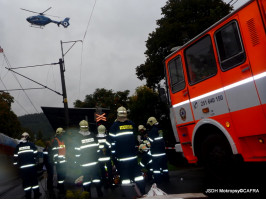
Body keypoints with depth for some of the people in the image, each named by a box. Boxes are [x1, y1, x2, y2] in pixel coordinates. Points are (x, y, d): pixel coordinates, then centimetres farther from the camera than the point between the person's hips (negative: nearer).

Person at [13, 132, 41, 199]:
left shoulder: (18, 146, 6)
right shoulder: (31, 145, 0)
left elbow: (15, 157, 6)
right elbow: (35, 154, -1)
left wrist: (17, 164, 17)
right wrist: (35, 162, 12)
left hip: (22, 167, 1)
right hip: (32, 166, -1)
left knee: (26, 181, 7)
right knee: (34, 180, 10)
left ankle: (28, 196, 10)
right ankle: (36, 194, 16)